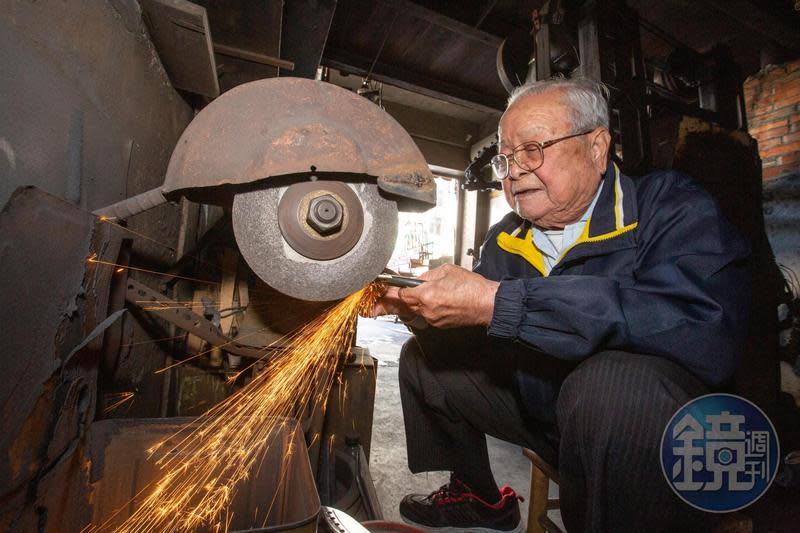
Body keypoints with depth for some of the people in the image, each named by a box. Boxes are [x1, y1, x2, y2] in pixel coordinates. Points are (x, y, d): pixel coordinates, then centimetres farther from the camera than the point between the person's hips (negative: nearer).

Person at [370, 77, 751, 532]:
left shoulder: (671, 208, -15)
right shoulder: (506, 239, 2)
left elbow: (706, 326, -35)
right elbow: (470, 331, 5)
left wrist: (500, 302, -37)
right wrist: (423, 311, -17)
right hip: (538, 407, 6)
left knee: (611, 381, -38)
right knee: (424, 357, 8)